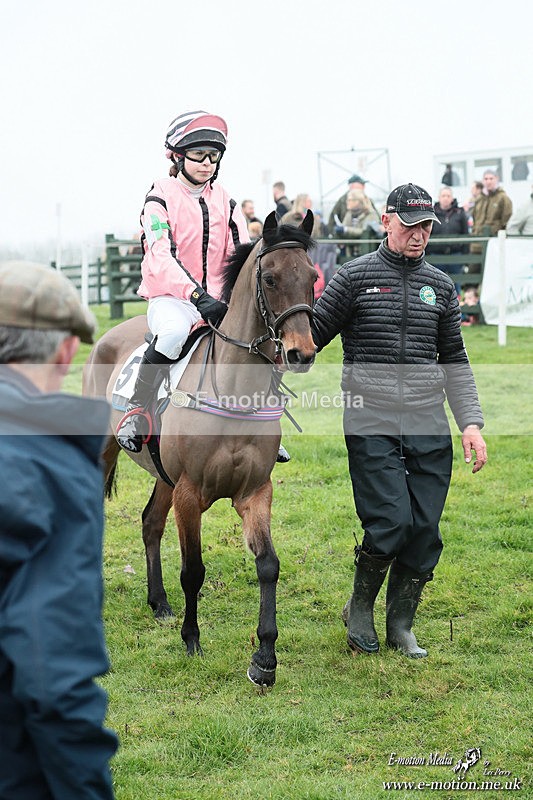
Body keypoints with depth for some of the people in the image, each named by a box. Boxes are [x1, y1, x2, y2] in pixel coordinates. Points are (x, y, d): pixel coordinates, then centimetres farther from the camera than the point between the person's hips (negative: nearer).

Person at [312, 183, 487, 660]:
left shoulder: (440, 285, 12)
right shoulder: (355, 277, 0)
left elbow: (455, 361, 16)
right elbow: (312, 336, 3)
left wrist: (471, 423, 8)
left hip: (429, 427, 4)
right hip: (372, 425, -4)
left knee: (425, 530, 1)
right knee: (391, 522, -13)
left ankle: (401, 625, 18)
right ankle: (360, 609, 12)